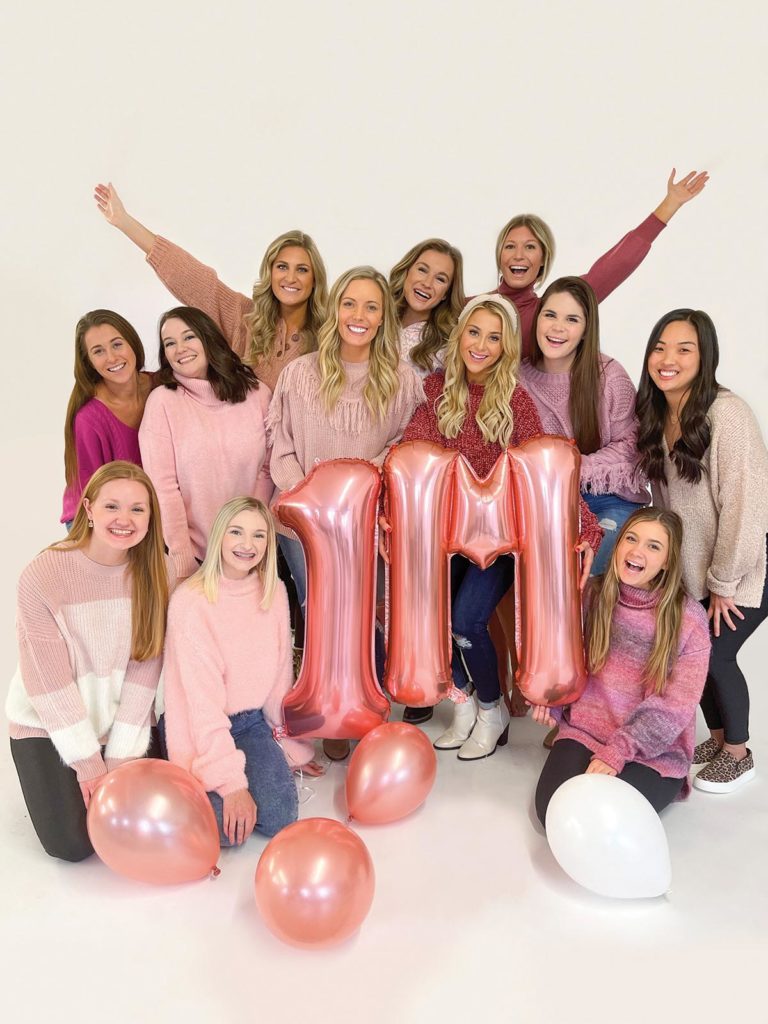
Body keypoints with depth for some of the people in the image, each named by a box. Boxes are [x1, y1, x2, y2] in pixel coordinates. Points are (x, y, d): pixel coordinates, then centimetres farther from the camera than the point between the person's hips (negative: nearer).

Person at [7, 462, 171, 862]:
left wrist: (120, 757, -14)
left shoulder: (157, 573, -12)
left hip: (123, 723, 3)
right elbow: (49, 680, -18)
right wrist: (87, 761, -13)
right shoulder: (42, 575, -22)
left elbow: (144, 668, -12)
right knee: (73, 844, -7)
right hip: (48, 725, -2)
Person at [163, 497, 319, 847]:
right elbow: (203, 697, -22)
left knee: (280, 818, -13)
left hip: (253, 722, 4)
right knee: (229, 830, -20)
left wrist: (296, 745, 11)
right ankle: (214, 788, 12)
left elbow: (281, 674, 6)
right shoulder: (191, 600, -19)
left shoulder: (274, 592, -3)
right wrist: (231, 781, -25)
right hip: (201, 727, -4)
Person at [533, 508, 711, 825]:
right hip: (585, 730, 2)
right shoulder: (593, 595, -1)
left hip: (654, 749, -2)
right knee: (553, 811, -19)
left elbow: (676, 705, -12)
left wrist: (619, 751, -19)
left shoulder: (689, 619, -10)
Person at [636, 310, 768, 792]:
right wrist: (681, 565, 6)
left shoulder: (727, 413, -24)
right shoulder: (657, 415, 0)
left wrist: (724, 581, -18)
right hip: (695, 569, 7)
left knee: (715, 655, -3)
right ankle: (717, 738, 33)